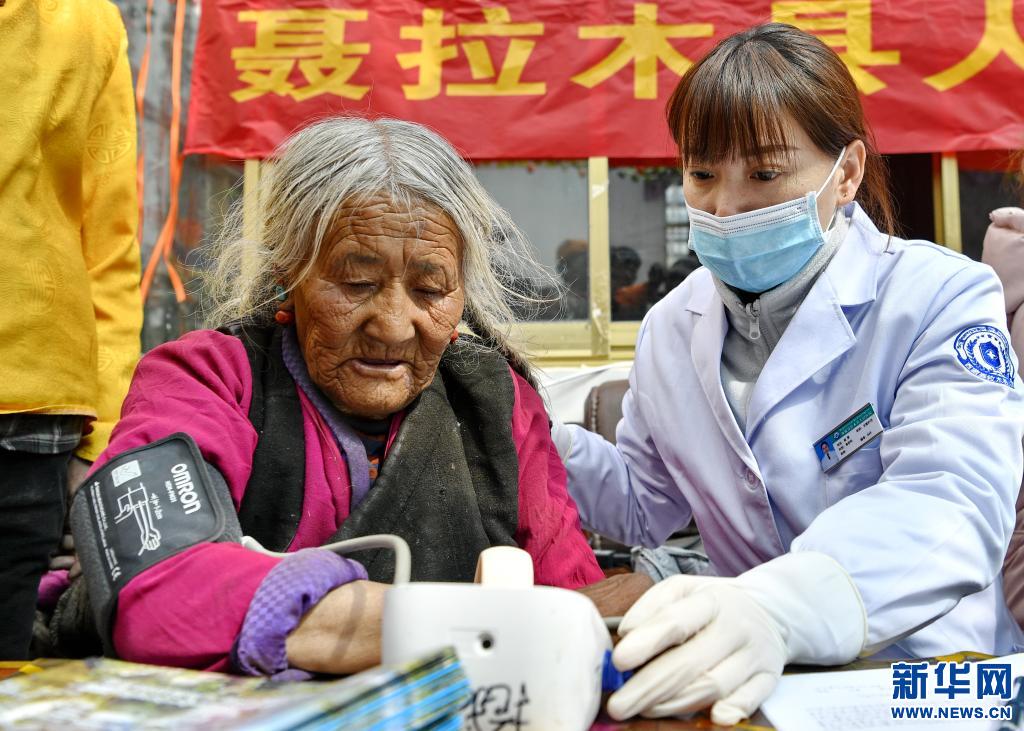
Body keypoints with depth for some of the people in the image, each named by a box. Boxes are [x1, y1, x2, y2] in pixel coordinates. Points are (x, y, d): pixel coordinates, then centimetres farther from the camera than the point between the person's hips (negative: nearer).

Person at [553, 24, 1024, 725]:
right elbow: (647, 504, 13)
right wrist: (548, 446, -7)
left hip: (929, 673, -3)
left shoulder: (942, 298, -10)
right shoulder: (674, 326, 4)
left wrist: (777, 607, -45)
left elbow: (951, 503, -26)